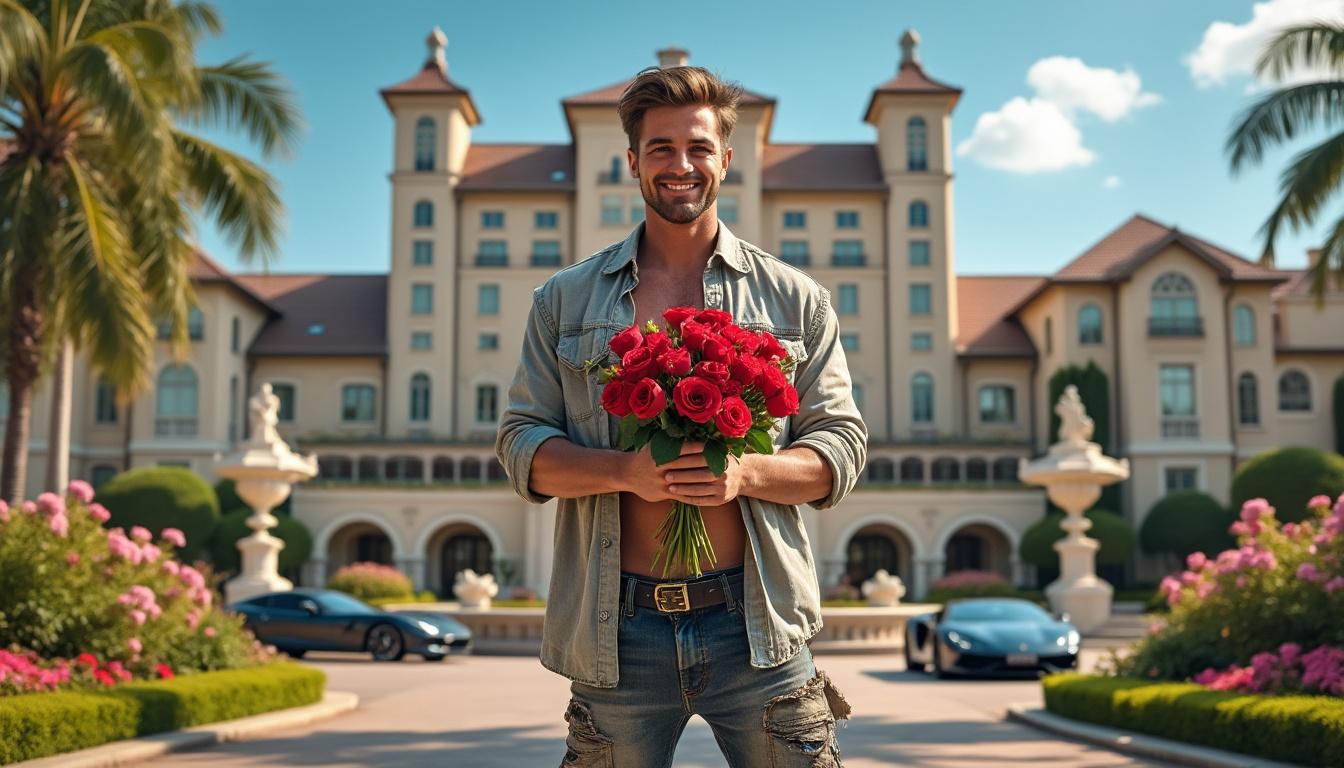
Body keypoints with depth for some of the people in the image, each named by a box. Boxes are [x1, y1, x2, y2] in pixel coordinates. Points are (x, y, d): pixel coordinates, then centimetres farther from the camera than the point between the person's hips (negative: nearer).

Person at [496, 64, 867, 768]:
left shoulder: (794, 298, 9)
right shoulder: (564, 300, 10)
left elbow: (841, 447, 6)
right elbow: (521, 445, 5)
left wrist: (745, 473, -15)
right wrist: (626, 471, -14)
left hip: (754, 629, 0)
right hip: (616, 634, 0)